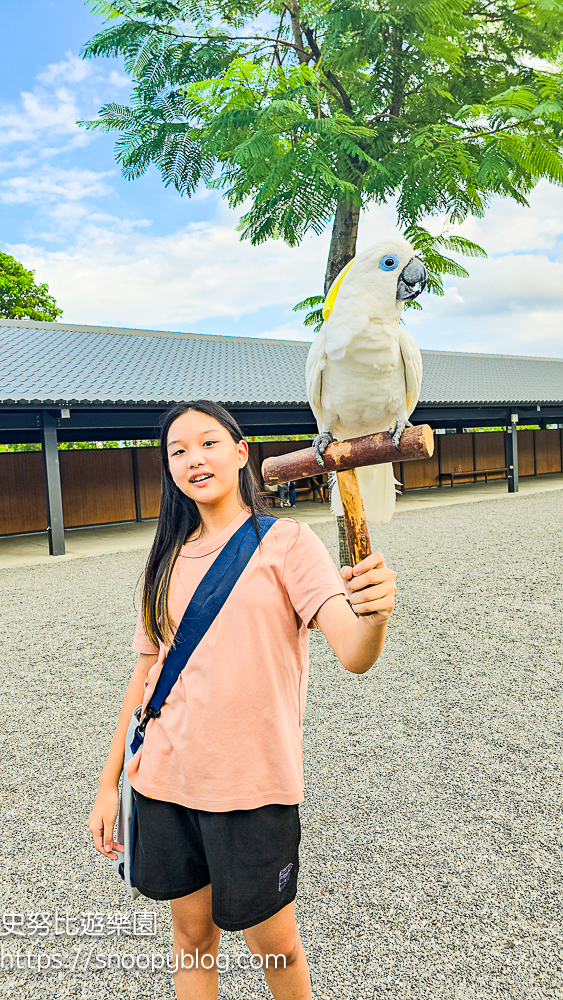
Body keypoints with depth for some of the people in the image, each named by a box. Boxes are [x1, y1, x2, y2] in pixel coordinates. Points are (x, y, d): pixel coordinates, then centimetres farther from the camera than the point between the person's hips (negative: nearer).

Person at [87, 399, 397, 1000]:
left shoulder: (286, 541, -9)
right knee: (191, 932, 17)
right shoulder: (169, 558, 5)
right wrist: (109, 782, 10)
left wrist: (373, 613, -42)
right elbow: (146, 675, 10)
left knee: (274, 944, 12)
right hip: (165, 779, 4)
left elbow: (353, 655, -20)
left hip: (253, 782, -3)